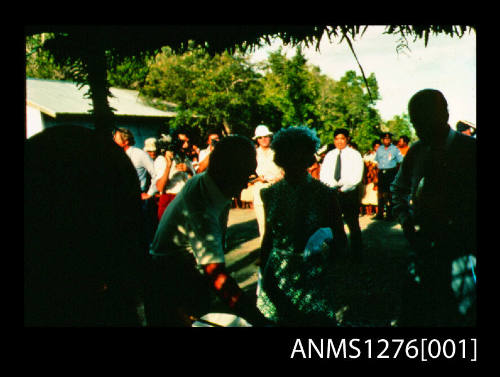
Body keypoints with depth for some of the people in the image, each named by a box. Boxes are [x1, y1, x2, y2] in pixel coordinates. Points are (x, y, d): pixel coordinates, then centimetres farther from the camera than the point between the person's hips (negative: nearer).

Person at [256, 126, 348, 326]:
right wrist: (262, 272, 13)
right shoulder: (271, 193, 4)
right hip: (277, 278, 2)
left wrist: (324, 247, -22)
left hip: (312, 278, -2)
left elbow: (340, 241, -1)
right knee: (279, 321, 7)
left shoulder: (324, 194, -5)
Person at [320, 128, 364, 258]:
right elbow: (323, 175, 9)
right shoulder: (329, 155, 13)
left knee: (353, 224, -1)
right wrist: (331, 187, -9)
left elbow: (357, 177, -7)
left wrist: (343, 188, -17)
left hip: (349, 193, -3)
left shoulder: (354, 155, 2)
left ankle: (356, 255, 8)